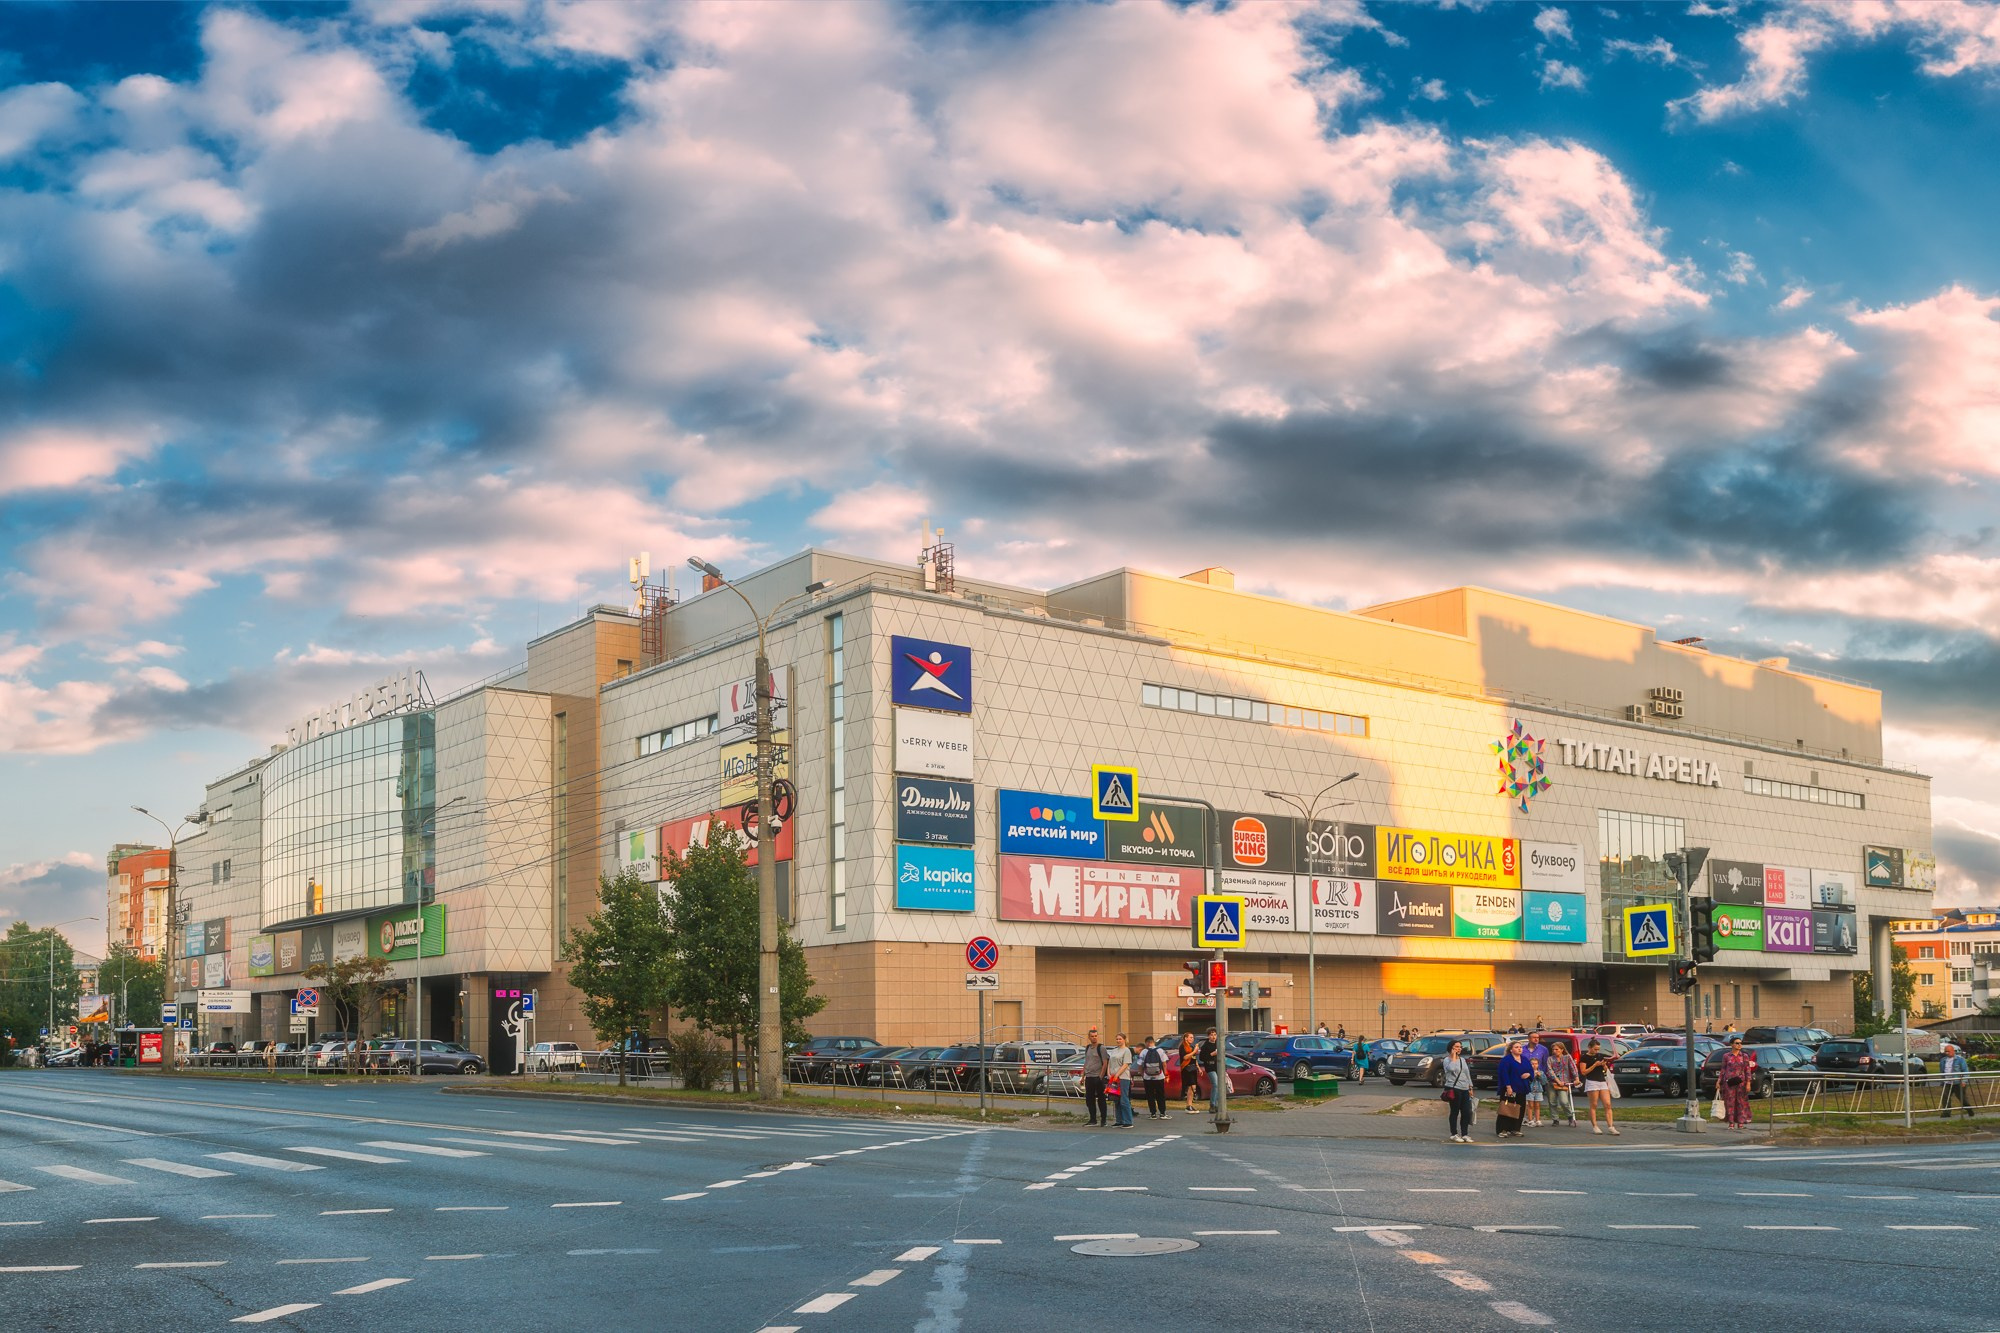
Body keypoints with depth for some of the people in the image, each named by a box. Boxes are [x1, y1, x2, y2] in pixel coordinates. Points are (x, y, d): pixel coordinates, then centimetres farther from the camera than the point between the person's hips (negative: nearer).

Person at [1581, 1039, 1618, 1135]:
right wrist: (1595, 1065, -14)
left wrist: (1604, 1065, -3)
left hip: (1602, 1081, 5)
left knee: (1607, 1104, -3)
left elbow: (1606, 1070, 20)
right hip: (1592, 1082, -5)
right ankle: (1594, 1127, 3)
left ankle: (1610, 1126, -5)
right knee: (1594, 1105, -2)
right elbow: (1584, 1072, -9)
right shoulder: (1585, 1057, -3)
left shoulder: (1600, 1056, 13)